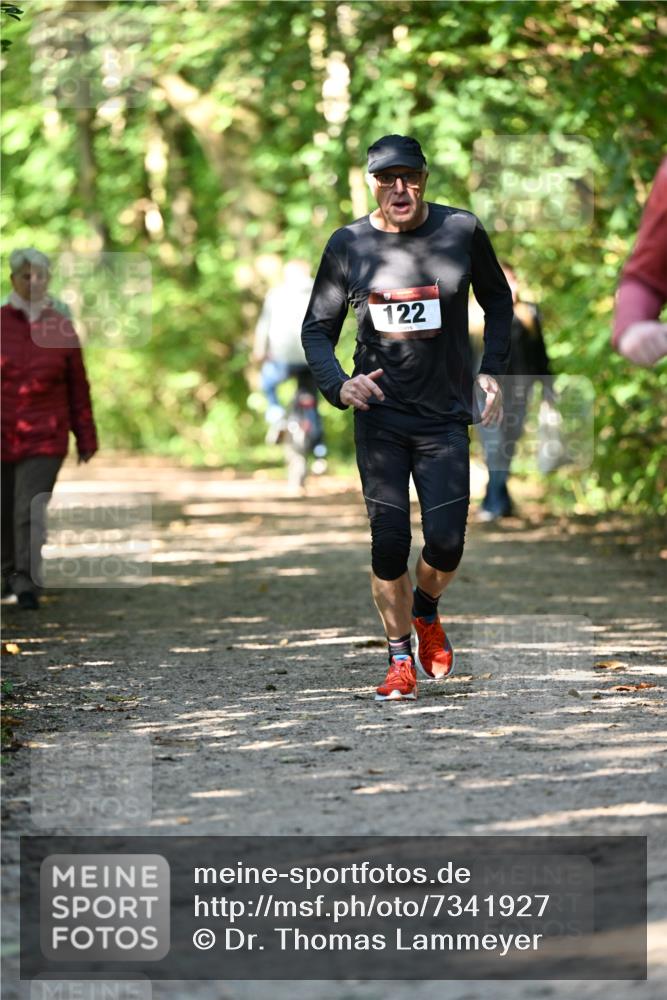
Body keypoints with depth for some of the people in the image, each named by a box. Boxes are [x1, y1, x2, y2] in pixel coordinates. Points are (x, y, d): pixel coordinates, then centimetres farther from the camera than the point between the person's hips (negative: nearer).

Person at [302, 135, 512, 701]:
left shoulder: (462, 231, -2)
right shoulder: (348, 245, -1)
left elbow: (498, 300, 15)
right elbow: (317, 329, 6)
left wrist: (492, 370, 4)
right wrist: (339, 384, -13)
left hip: (446, 417, 0)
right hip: (379, 416, 0)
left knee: (446, 542, -8)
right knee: (389, 542, -6)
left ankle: (426, 613, 26)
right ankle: (400, 659, 11)